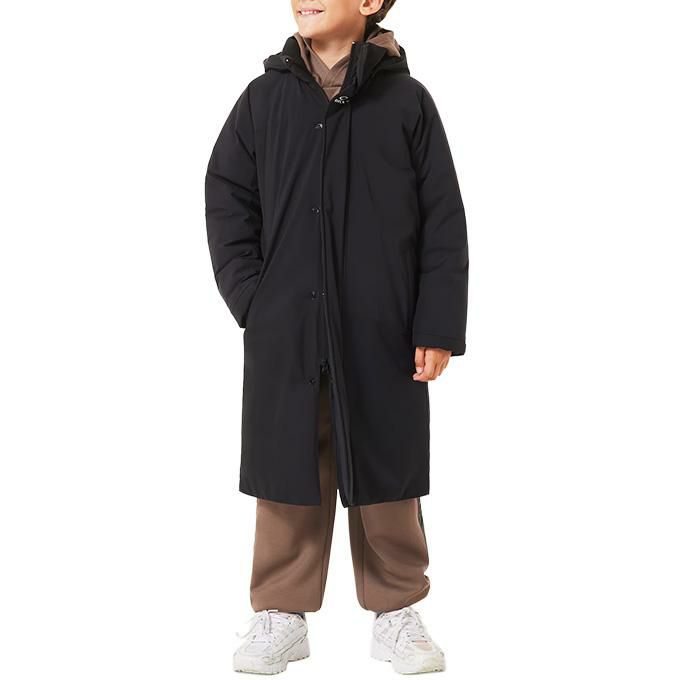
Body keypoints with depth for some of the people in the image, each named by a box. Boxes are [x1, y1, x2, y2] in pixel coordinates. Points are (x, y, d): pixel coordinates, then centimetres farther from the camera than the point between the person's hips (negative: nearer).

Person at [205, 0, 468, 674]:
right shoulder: (264, 98, 5)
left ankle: (396, 613, 24)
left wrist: (439, 324, -5)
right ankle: (282, 615, 21)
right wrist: (250, 296, -4)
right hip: (285, 333, 1)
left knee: (385, 472, 8)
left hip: (384, 333, -1)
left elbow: (444, 221, 0)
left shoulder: (407, 100, 1)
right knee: (288, 472, 8)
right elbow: (226, 199, 7)